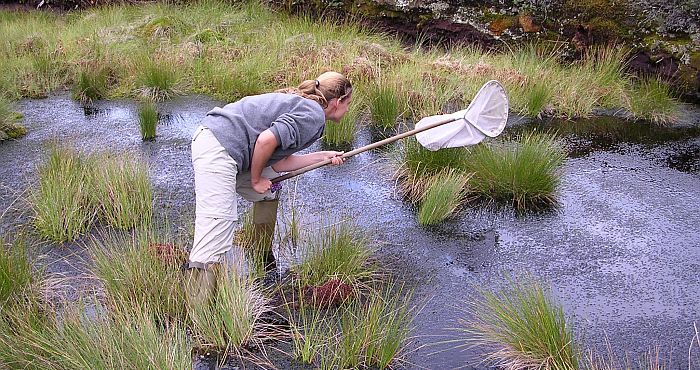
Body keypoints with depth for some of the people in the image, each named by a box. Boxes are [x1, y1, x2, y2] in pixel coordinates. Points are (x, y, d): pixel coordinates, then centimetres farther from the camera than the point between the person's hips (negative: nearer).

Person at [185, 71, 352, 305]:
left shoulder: (298, 103, 23)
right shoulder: (314, 115, -6)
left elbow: (277, 162, 16)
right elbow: (267, 140, -20)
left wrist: (322, 156, 22)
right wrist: (256, 179, -5)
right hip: (219, 148, -10)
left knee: (269, 191, 26)